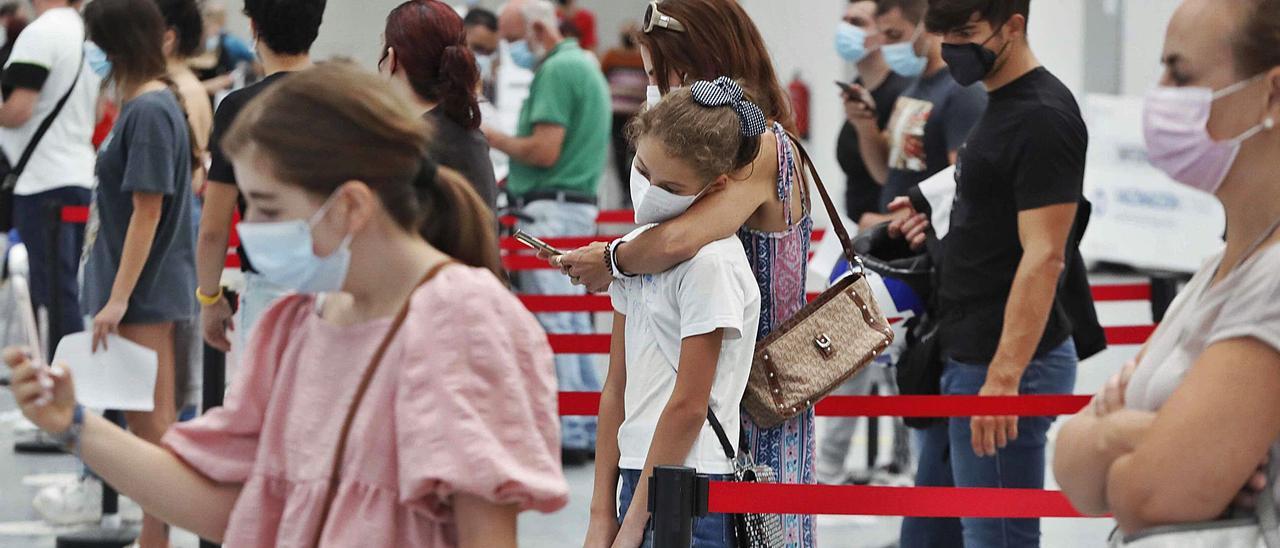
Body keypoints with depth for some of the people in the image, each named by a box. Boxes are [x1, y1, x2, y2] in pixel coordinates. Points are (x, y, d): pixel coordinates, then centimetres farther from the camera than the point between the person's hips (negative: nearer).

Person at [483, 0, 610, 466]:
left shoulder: (556, 72, -13)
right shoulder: (584, 65, 19)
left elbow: (544, 151, -20)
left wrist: (492, 137, -6)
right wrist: (511, 178, 19)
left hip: (550, 211, -10)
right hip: (578, 205, 10)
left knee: (551, 324, -8)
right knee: (573, 323, 13)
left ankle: (567, 434, -8)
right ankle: (592, 428, 16)